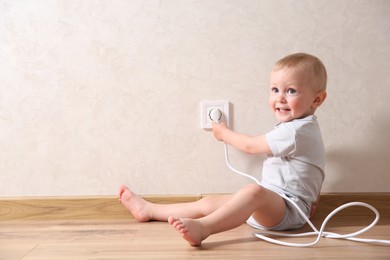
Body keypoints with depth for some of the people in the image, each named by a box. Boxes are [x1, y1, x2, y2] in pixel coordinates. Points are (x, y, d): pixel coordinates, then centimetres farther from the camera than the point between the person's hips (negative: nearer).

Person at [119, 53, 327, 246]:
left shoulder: (296, 130, -17)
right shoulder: (297, 128, 15)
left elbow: (250, 145, -9)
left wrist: (223, 132, 6)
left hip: (289, 210, -9)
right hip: (266, 206, 9)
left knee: (254, 191, -41)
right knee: (208, 203, 5)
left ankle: (202, 228, -57)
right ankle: (148, 210, 9)